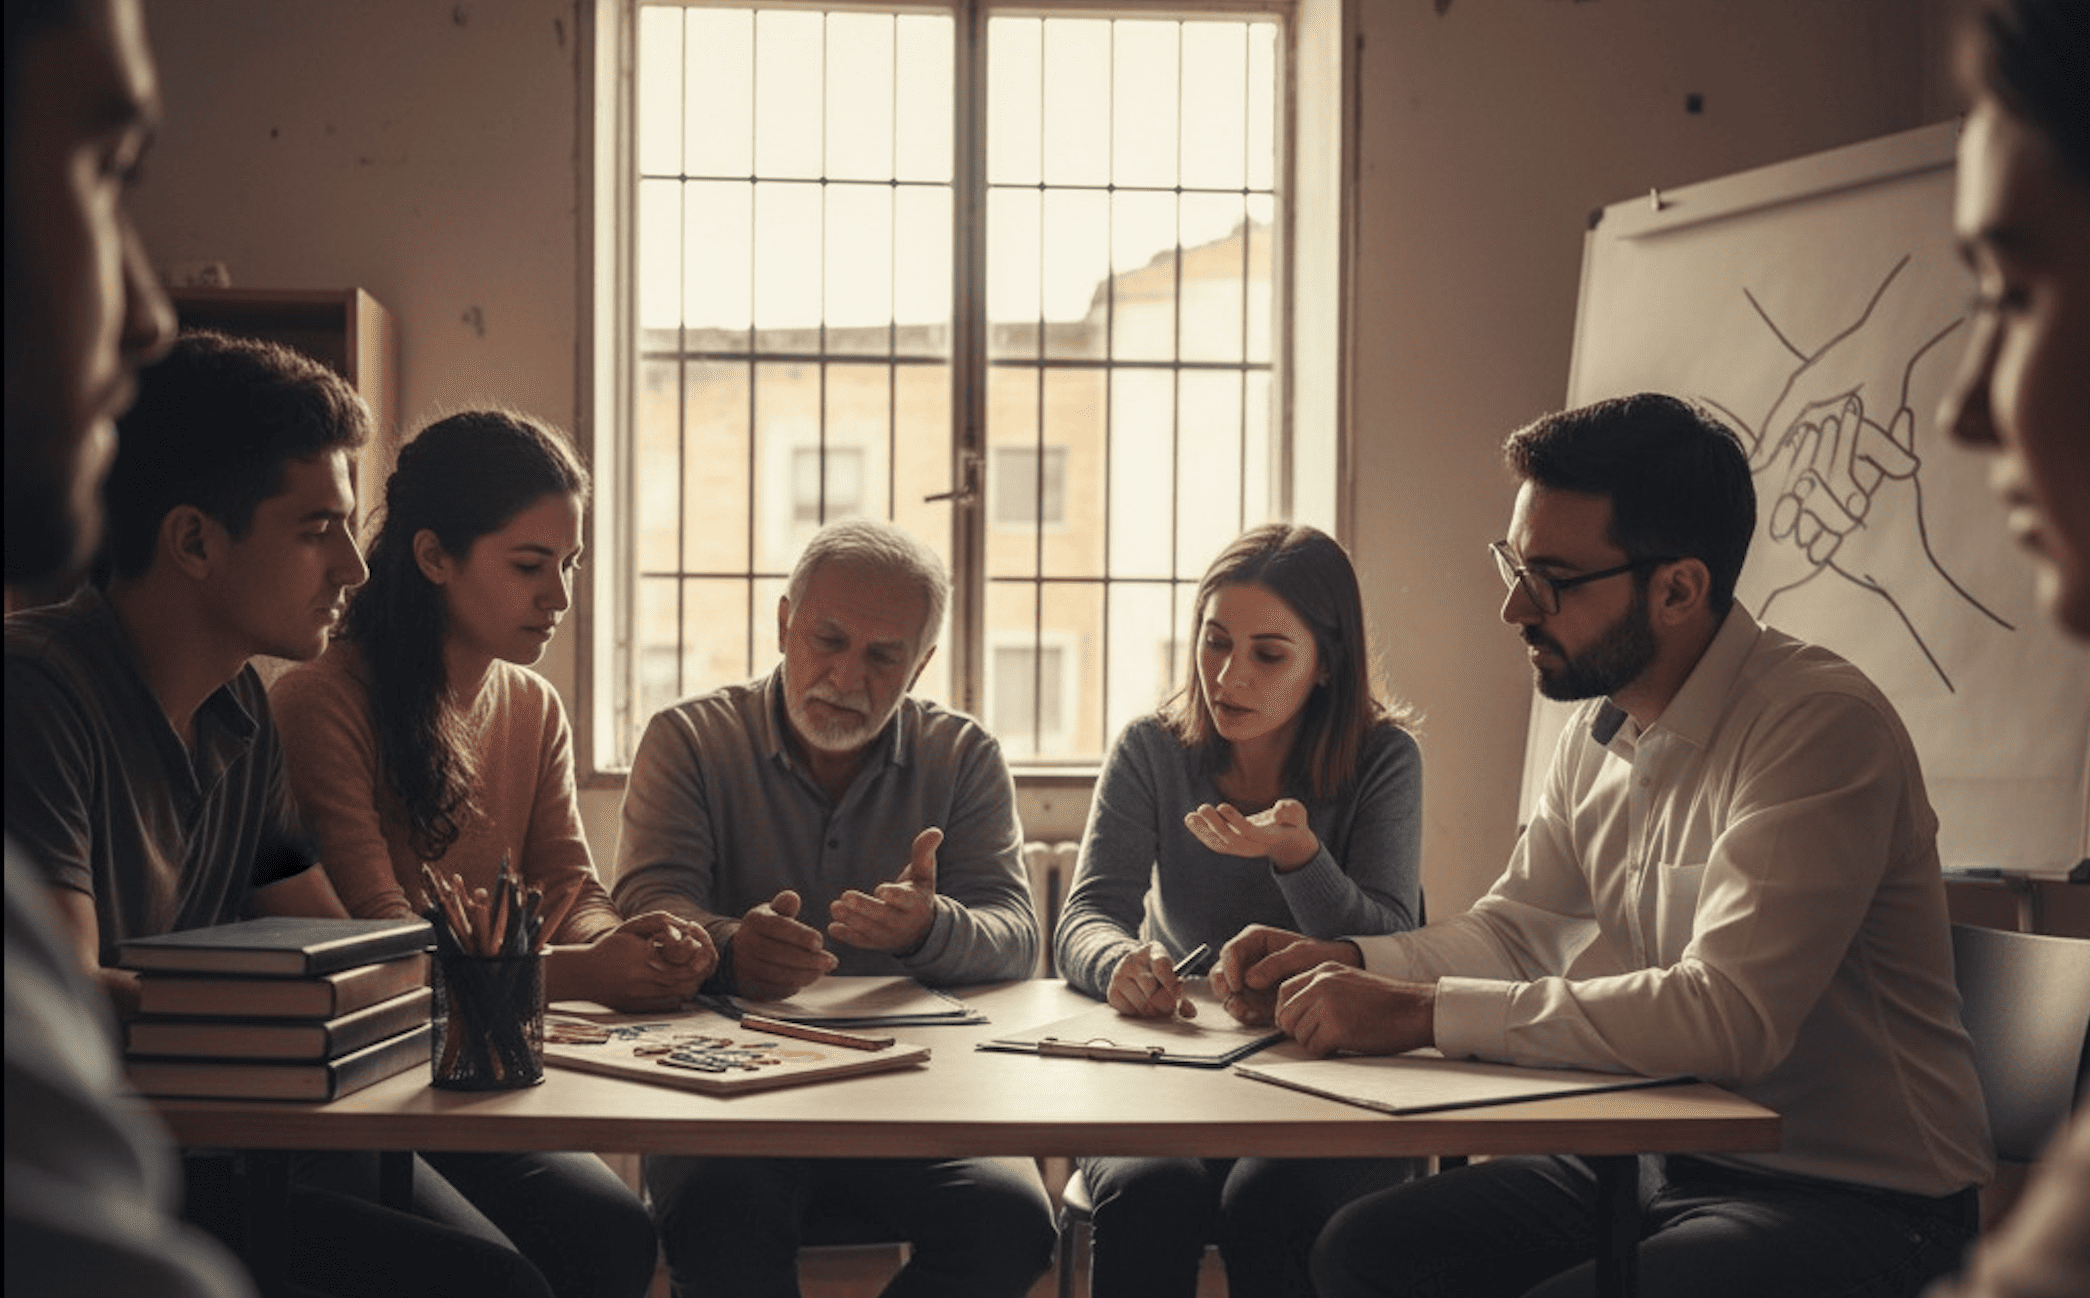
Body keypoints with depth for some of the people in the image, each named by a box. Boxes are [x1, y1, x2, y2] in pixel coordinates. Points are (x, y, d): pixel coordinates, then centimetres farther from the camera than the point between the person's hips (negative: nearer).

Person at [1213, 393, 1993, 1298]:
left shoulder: (1818, 724, -22)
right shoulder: (1599, 730, 6)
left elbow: (1729, 1013, -31)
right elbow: (1515, 931, 17)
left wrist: (1422, 1011, -29)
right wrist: (1343, 961, -4)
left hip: (1858, 1198, -7)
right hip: (1665, 1157, 8)